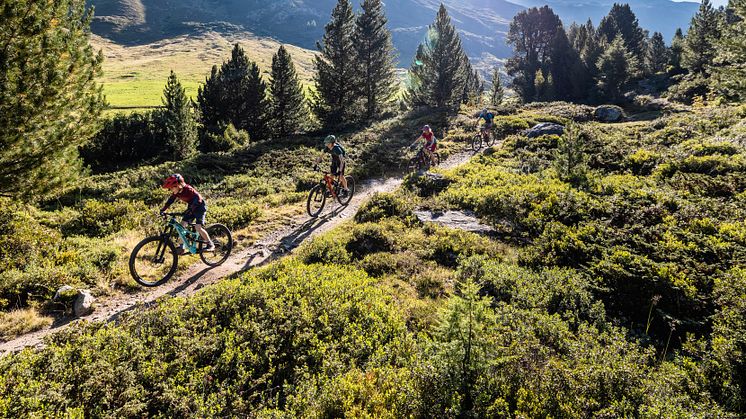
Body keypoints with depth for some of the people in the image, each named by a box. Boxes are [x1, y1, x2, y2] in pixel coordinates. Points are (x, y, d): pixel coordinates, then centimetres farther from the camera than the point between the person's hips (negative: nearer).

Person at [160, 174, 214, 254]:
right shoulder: (176, 193, -5)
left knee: (198, 227, -20)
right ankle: (182, 248, 4)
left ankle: (210, 245, -6)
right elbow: (170, 201, 0)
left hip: (200, 206, -8)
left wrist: (190, 210, -45)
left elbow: (198, 199, -35)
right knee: (182, 225, -3)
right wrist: (163, 210, -12)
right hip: (191, 207, 8)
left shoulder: (188, 189, -27)